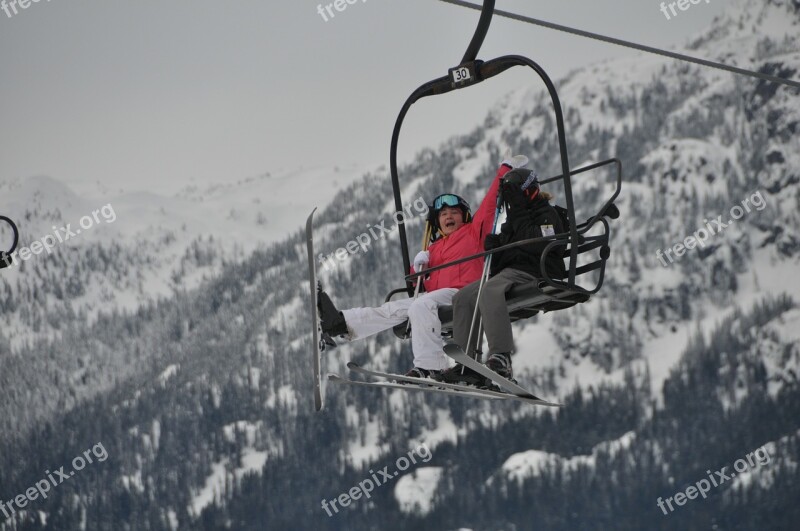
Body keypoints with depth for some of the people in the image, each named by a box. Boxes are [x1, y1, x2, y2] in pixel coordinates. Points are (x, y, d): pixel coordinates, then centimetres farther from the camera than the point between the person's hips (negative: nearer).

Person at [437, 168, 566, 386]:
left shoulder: (547, 214, 2)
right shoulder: (514, 219, 29)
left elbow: (536, 245, -18)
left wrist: (519, 215, -10)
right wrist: (494, 247, 5)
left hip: (535, 274, -9)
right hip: (507, 272, 9)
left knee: (490, 291, -36)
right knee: (463, 297, -8)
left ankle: (501, 358, -47)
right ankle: (467, 366, -18)